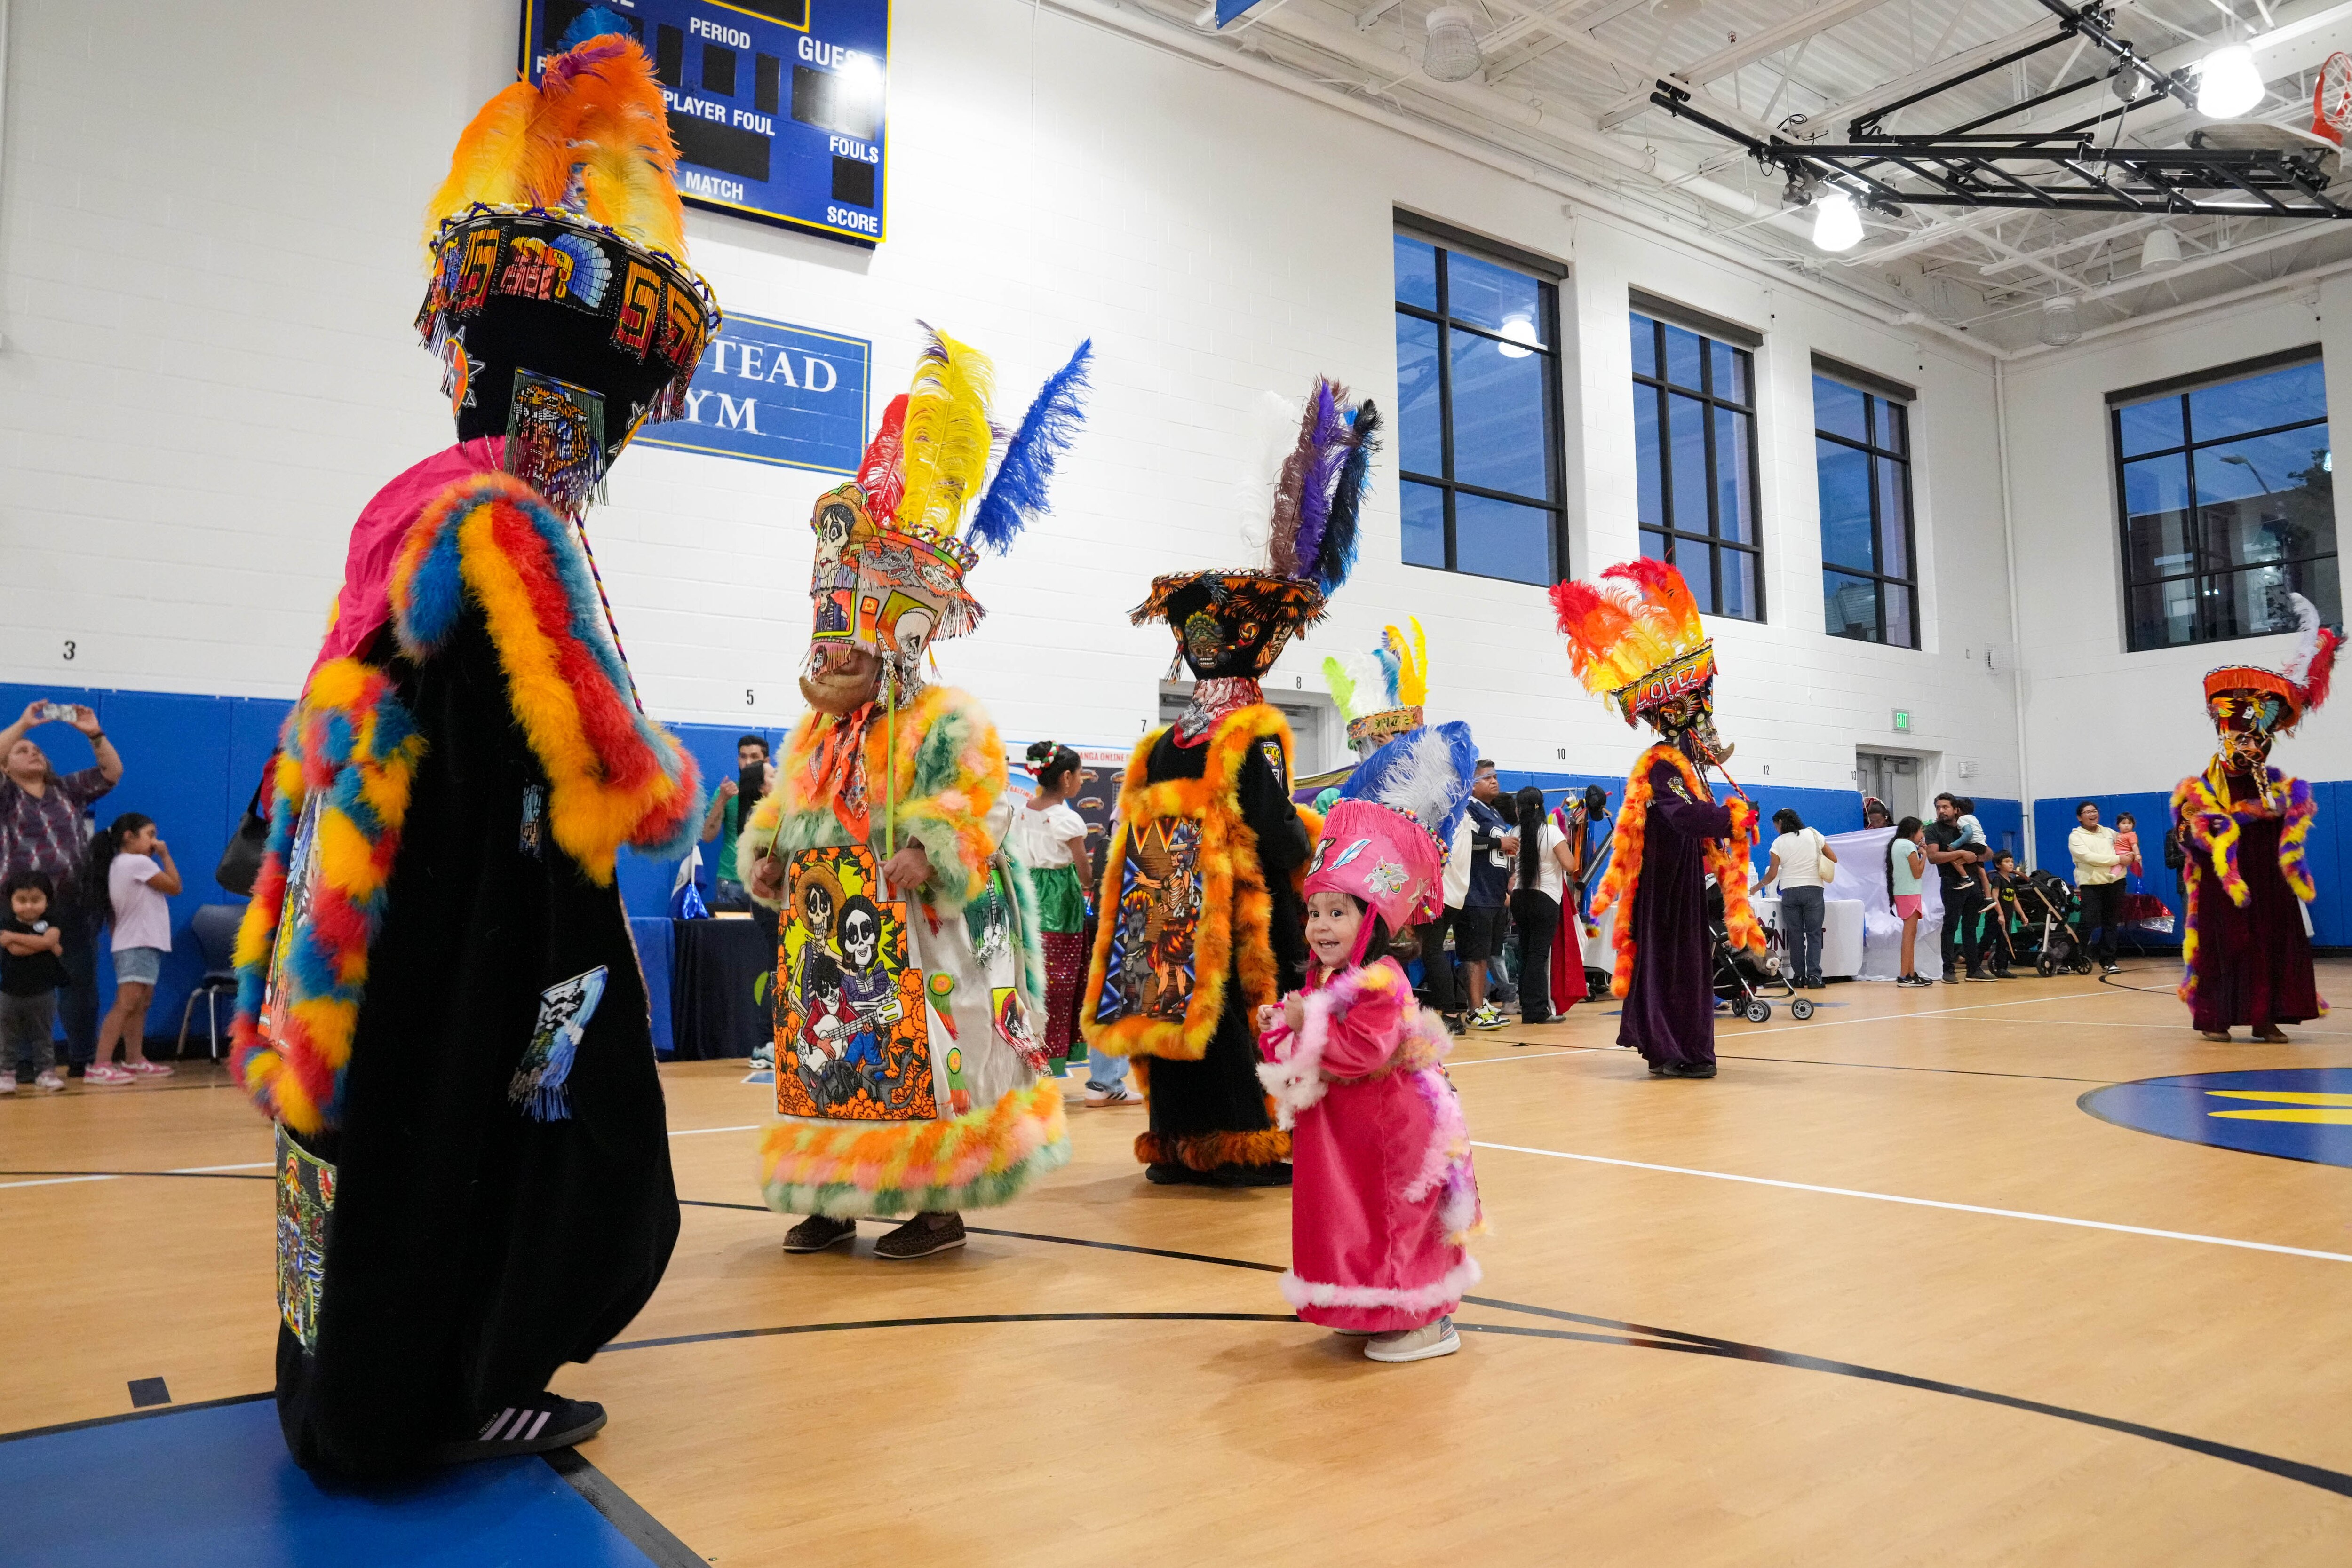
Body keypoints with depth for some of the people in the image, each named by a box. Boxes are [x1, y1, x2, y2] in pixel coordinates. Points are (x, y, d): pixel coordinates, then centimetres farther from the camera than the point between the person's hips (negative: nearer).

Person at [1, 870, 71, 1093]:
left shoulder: (50, 924, -1)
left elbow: (50, 940, -23)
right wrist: (46, 946, -19)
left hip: (43, 993, 1)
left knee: (43, 1037, 9)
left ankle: (45, 1072, 14)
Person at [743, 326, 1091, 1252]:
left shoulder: (943, 722, -7)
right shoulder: (812, 735, 16)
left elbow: (980, 804, -15)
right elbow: (783, 808, 22)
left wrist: (931, 851, -29)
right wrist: (767, 853, 4)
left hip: (916, 943, -7)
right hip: (826, 935, 8)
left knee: (920, 1058, -5)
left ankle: (940, 1202, 7)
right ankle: (835, 1193, 23)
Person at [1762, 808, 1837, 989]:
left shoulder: (1779, 843, 0)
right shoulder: (1813, 835, 5)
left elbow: (1772, 874, 1)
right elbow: (1834, 859, 8)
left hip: (1790, 891, -1)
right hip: (1814, 889, 1)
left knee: (1795, 935, 4)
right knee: (1814, 934, 2)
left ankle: (1799, 977, 4)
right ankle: (1814, 976, -6)